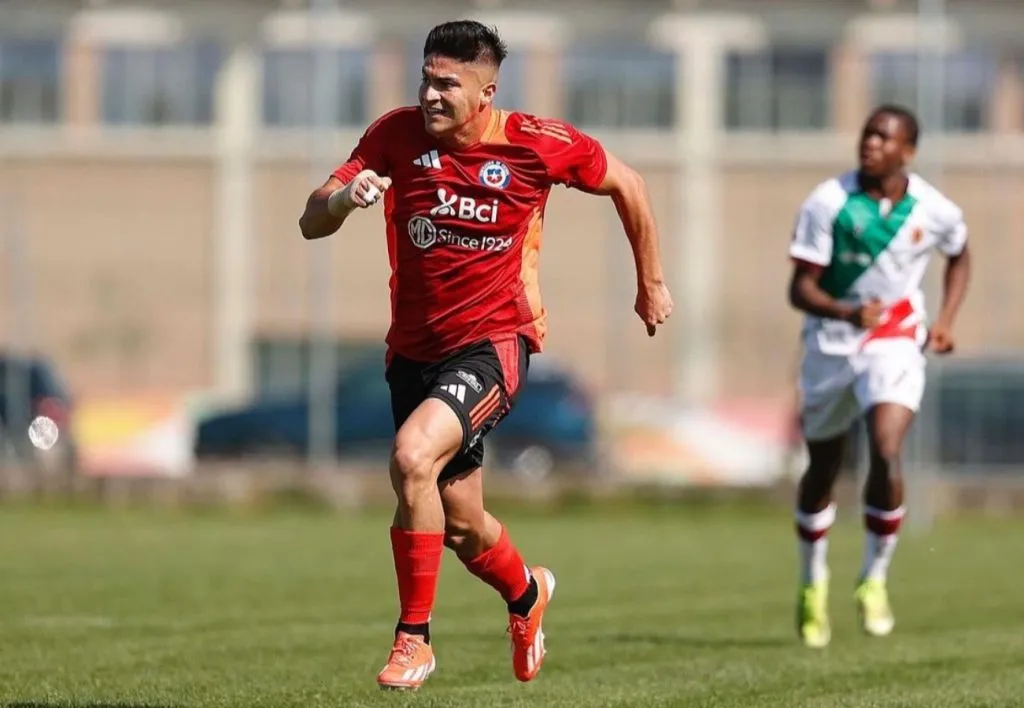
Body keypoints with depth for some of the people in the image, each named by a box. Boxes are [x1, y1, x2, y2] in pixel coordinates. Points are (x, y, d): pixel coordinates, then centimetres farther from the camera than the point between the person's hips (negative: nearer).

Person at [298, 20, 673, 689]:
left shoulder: (538, 144, -12)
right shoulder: (396, 135, -7)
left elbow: (626, 184, 6)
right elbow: (312, 223, -9)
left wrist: (651, 282, 14)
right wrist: (345, 197, -32)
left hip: (494, 341, -4)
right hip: (414, 350, 4)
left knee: (412, 456, -30)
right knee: (461, 525, 13)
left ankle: (414, 637, -16)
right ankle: (527, 593, 49)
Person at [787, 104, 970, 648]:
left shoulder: (933, 210, -7)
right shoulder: (828, 203, -13)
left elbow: (959, 257, 16)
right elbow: (800, 289, -14)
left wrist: (944, 322, 3)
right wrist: (847, 311, -34)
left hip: (895, 343, -1)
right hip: (830, 343, 1)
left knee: (886, 453, -23)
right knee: (822, 469, 13)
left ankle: (875, 579, -5)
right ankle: (812, 584, 36)